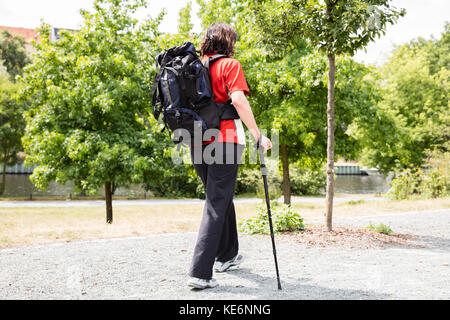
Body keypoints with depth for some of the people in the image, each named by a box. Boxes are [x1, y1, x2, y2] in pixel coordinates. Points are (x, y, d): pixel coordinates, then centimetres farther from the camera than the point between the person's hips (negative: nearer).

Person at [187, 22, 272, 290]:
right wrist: (258, 135, -14)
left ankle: (227, 254, 35)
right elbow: (238, 100, -17)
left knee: (221, 198, 22)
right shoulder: (230, 65, -4)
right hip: (224, 141, -6)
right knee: (217, 204, -5)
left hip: (198, 143, 6)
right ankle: (200, 273, -9)